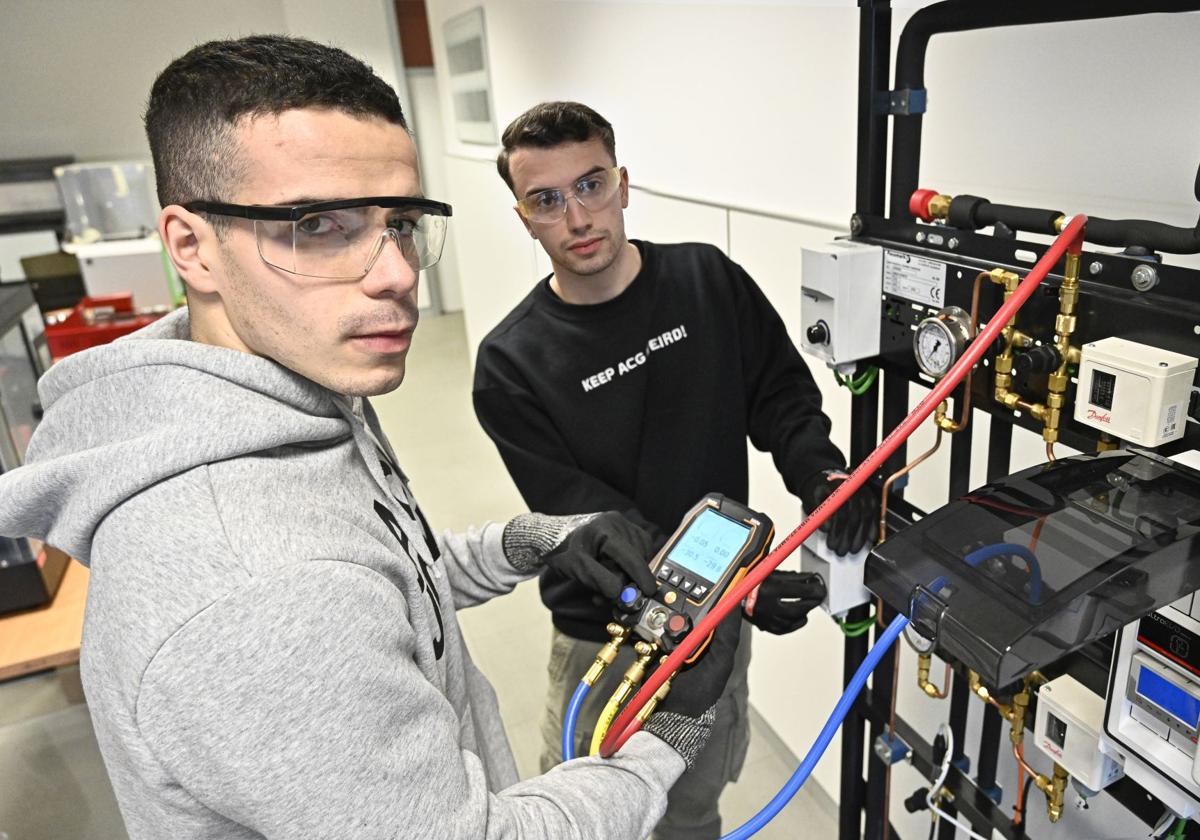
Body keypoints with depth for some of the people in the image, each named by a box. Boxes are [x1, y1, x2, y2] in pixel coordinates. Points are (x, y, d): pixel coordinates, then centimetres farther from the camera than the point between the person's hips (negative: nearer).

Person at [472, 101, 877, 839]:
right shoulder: (512, 364, -15)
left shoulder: (710, 280, -6)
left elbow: (783, 394, 1)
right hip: (607, 638, -2)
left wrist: (820, 474, -20)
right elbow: (586, 521, -17)